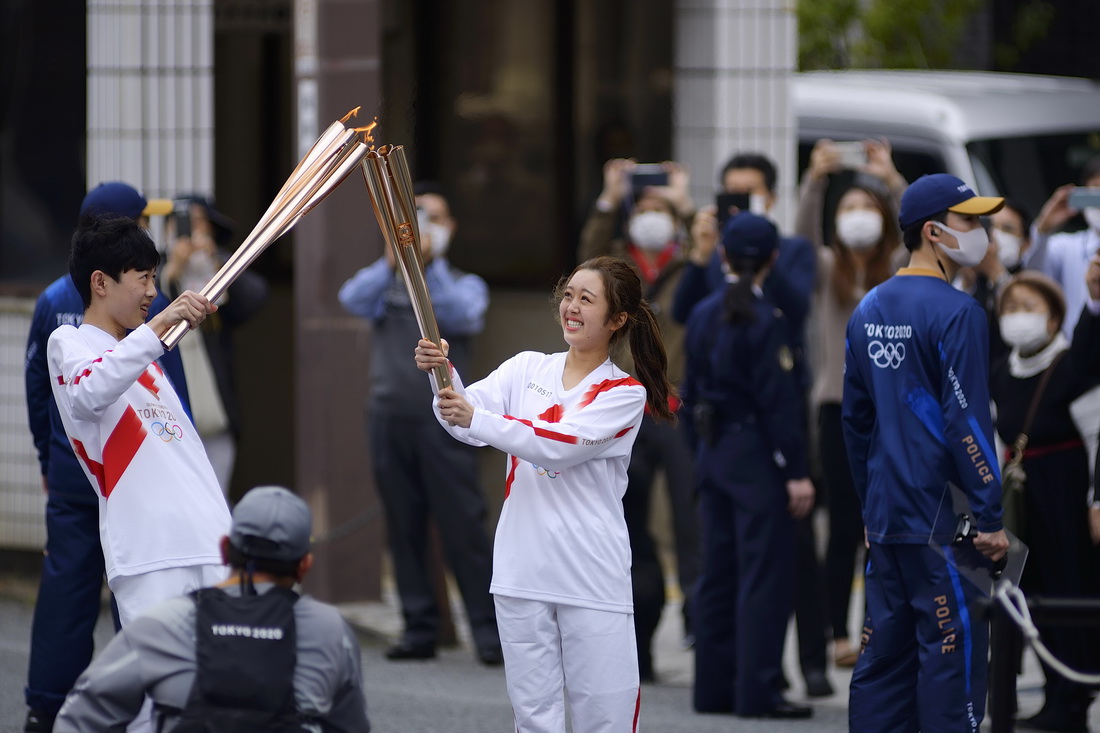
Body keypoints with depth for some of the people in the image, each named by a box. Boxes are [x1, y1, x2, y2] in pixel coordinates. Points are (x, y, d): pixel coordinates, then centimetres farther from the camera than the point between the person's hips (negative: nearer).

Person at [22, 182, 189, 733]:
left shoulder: (53, 301, 3)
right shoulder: (145, 305, -13)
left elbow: (36, 390, 11)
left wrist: (49, 460, 21)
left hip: (71, 474, 5)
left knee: (65, 585, 8)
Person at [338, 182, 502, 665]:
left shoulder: (463, 284, 12)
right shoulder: (386, 284, 17)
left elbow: (462, 317, -9)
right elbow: (352, 300, -4)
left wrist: (430, 264, -16)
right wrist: (392, 261, -18)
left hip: (441, 418, -3)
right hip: (389, 415, 3)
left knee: (463, 524, -8)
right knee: (403, 528, 3)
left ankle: (488, 629, -8)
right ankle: (419, 628, 7)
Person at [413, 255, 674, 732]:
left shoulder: (625, 393, -3)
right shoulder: (527, 370, 10)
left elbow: (561, 446, -19)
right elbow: (466, 420, -6)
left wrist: (475, 418, -28)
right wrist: (442, 374, -26)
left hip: (592, 580, -4)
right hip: (522, 575, 4)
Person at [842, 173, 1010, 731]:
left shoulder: (868, 311, 12)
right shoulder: (956, 312, -12)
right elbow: (967, 421, -16)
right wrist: (991, 518, -14)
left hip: (883, 514, 8)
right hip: (942, 521, -8)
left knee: (884, 651, 10)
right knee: (951, 651, -4)